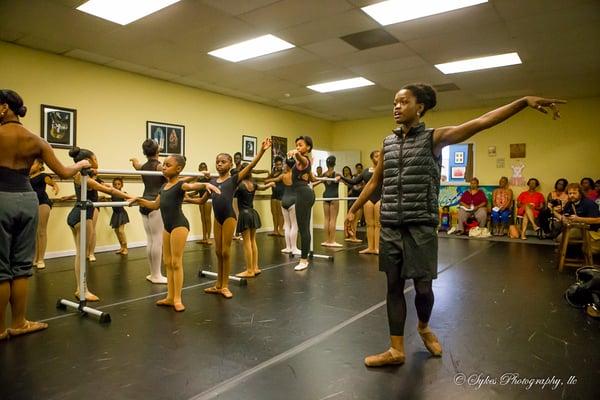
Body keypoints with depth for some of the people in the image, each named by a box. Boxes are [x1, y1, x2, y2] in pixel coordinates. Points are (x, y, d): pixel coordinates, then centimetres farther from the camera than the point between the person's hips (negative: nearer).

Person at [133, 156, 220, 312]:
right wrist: (140, 200, 19)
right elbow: (155, 205, 25)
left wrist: (205, 184, -54)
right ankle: (170, 297, 23)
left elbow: (192, 186, -35)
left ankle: (177, 299, 6)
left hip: (179, 225, -9)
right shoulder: (164, 186, 13)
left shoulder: (180, 184, -12)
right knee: (167, 263, 13)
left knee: (176, 263, -4)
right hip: (167, 226, 9)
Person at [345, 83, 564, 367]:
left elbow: (481, 122, -11)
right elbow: (375, 181, 17)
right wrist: (353, 210, 18)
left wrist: (524, 101, -19)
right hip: (390, 228, 4)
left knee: (423, 287, 3)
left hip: (421, 227, -4)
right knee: (394, 287, 8)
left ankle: (424, 327, 36)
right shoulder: (388, 142, 10)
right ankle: (396, 350, 20)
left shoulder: (434, 138, -2)